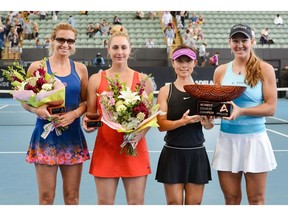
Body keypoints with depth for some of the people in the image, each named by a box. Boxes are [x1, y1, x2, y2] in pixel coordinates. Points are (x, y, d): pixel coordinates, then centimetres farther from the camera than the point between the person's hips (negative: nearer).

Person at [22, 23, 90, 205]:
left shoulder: (80, 69, 6)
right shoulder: (37, 66, -2)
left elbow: (86, 101, 10)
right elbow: (25, 101, 2)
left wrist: (74, 114, -11)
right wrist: (37, 110, -19)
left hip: (73, 136, 2)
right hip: (45, 135, -2)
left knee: (72, 196, 8)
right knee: (46, 196, 3)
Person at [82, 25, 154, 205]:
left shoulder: (142, 79, 4)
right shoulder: (96, 79, 4)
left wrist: (139, 135, -13)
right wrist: (88, 124, -15)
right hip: (105, 148, 0)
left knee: (136, 202, 5)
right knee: (105, 203, 6)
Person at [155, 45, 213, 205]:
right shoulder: (166, 91, -2)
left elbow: (209, 125, 4)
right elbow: (161, 125, -7)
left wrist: (208, 122, -20)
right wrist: (182, 121, -24)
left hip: (197, 153, 2)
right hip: (173, 153, -1)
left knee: (194, 203, 9)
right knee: (174, 202, 4)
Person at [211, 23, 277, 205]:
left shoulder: (265, 69, -2)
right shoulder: (221, 71, 8)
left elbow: (271, 107, -7)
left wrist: (241, 111, -20)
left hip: (254, 139, -2)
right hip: (227, 138, 3)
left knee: (256, 199, 6)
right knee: (231, 198, 8)